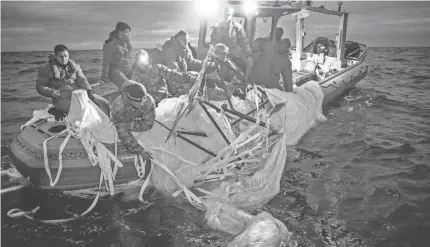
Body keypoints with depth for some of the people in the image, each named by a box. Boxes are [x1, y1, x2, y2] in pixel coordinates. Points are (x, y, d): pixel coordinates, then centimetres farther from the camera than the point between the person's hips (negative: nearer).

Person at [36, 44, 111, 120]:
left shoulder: (75, 66, 16)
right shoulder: (47, 69, 5)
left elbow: (82, 79, 5)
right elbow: (40, 86, 4)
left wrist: (88, 90, -14)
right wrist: (51, 92, -17)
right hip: (63, 99, -4)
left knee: (103, 103, -10)